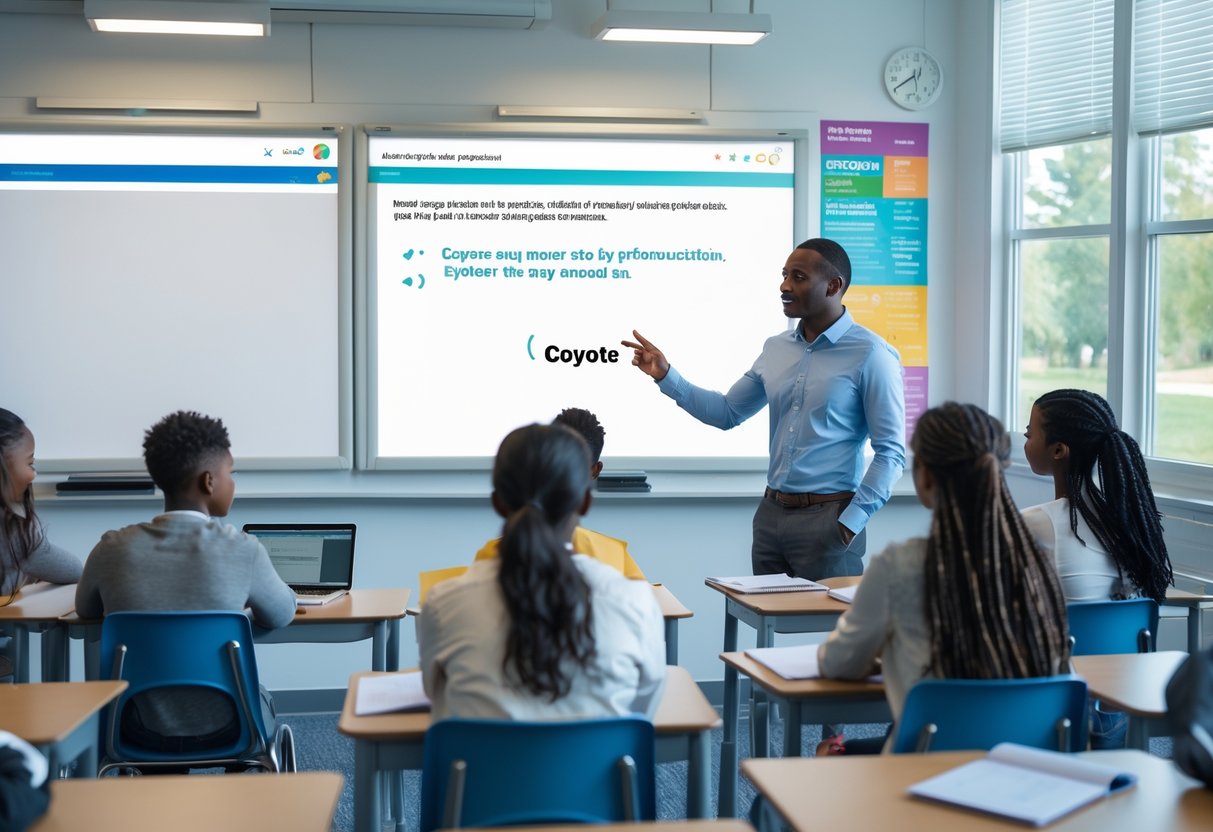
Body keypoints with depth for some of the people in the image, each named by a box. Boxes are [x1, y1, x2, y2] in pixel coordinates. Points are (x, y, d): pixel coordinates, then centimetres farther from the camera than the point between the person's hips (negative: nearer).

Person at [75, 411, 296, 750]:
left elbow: (85, 611, 11)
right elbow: (282, 615, 3)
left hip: (141, 731, 2)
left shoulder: (113, 550, -10)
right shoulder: (242, 550, -15)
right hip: (223, 729, -2)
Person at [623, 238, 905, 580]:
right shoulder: (776, 349, 9)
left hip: (826, 517, -6)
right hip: (770, 513, 6)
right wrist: (666, 376, 6)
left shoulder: (870, 355, -10)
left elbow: (891, 452, -10)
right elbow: (727, 412, 16)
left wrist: (851, 522, -14)